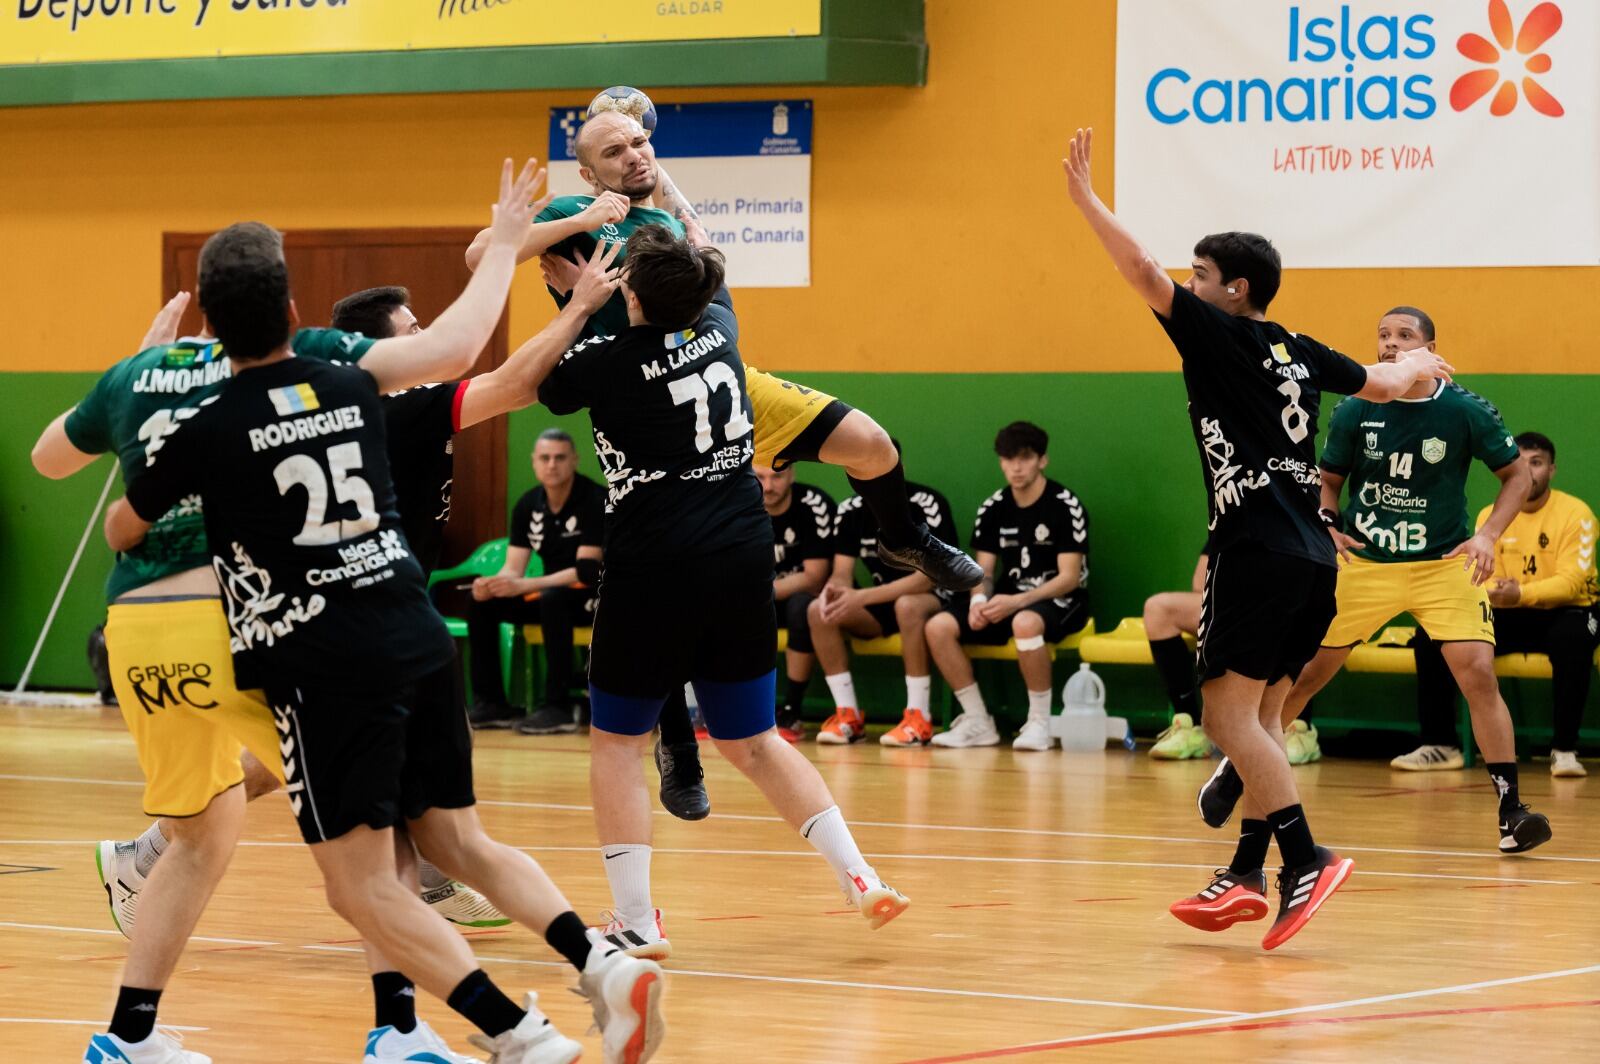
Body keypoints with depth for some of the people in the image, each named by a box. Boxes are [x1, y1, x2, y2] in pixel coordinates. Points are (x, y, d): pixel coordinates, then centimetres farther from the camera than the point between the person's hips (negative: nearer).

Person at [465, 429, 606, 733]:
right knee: (481, 603, -9)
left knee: (553, 599, -37)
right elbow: (513, 568, 0)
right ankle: (492, 703, -6)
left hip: (595, 595, -7)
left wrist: (523, 586, -31)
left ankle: (560, 707, -32)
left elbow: (586, 571, -24)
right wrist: (491, 584, -26)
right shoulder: (528, 505, 2)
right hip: (551, 592, 7)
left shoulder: (594, 502, -18)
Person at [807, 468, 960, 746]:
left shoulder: (928, 505, -19)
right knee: (819, 611, -19)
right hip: (883, 602, 6)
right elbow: (841, 575, -4)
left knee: (907, 605, -40)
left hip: (935, 600, -6)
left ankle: (919, 719, -31)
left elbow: (927, 576, -25)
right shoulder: (850, 511, -2)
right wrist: (833, 590, -31)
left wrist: (862, 597, -34)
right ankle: (848, 715, -16)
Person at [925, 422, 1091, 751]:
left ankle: (1039, 723, -26)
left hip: (1061, 601, -6)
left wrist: (1016, 602, -27)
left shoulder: (1065, 507, -10)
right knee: (938, 627, -16)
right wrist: (979, 600, -17)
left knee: (1025, 622, -41)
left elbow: (1069, 578, -14)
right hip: (1009, 601, 6)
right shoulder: (993, 509, 7)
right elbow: (983, 571, 8)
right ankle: (978, 723, -8)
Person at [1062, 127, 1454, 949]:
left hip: (1258, 549, -8)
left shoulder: (1223, 336, -4)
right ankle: (1248, 875, 13)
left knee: (1230, 710, -10)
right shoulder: (1298, 353, 16)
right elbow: (1380, 384, 31)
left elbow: (1145, 275, -12)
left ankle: (1305, 860, -21)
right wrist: (1418, 365, 54)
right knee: (1260, 716, 13)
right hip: (1312, 557, 8)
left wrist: (1085, 199, -5)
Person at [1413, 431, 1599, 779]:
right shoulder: (1490, 515, 3)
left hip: (1563, 612, -4)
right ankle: (1440, 744, -4)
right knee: (1432, 638, -14)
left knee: (1572, 638, -41)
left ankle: (1564, 749, -33)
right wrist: (1493, 592, -28)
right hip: (1508, 619, 5)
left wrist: (1521, 594, -37)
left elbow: (1571, 581, -20)